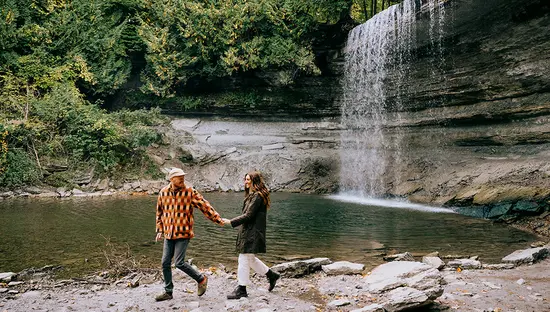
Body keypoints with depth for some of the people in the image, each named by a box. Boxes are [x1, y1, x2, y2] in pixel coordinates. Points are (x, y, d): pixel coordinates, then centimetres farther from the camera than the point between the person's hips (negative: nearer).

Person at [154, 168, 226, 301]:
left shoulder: (190, 192, -8)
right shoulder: (163, 192, 3)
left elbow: (204, 205, -9)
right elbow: (159, 212, 15)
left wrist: (218, 219, -15)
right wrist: (159, 230, 12)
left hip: (183, 233, -5)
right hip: (168, 234, 5)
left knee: (179, 263, -10)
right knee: (165, 263, 7)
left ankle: (201, 279, 12)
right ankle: (168, 292, 22)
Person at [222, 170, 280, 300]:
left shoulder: (257, 196, -16)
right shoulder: (252, 195, 17)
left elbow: (248, 215, -20)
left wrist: (231, 222, -20)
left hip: (252, 233, -10)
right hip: (248, 232, 10)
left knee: (244, 259, -4)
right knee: (250, 259, 17)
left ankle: (242, 289, 4)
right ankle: (271, 275, 28)